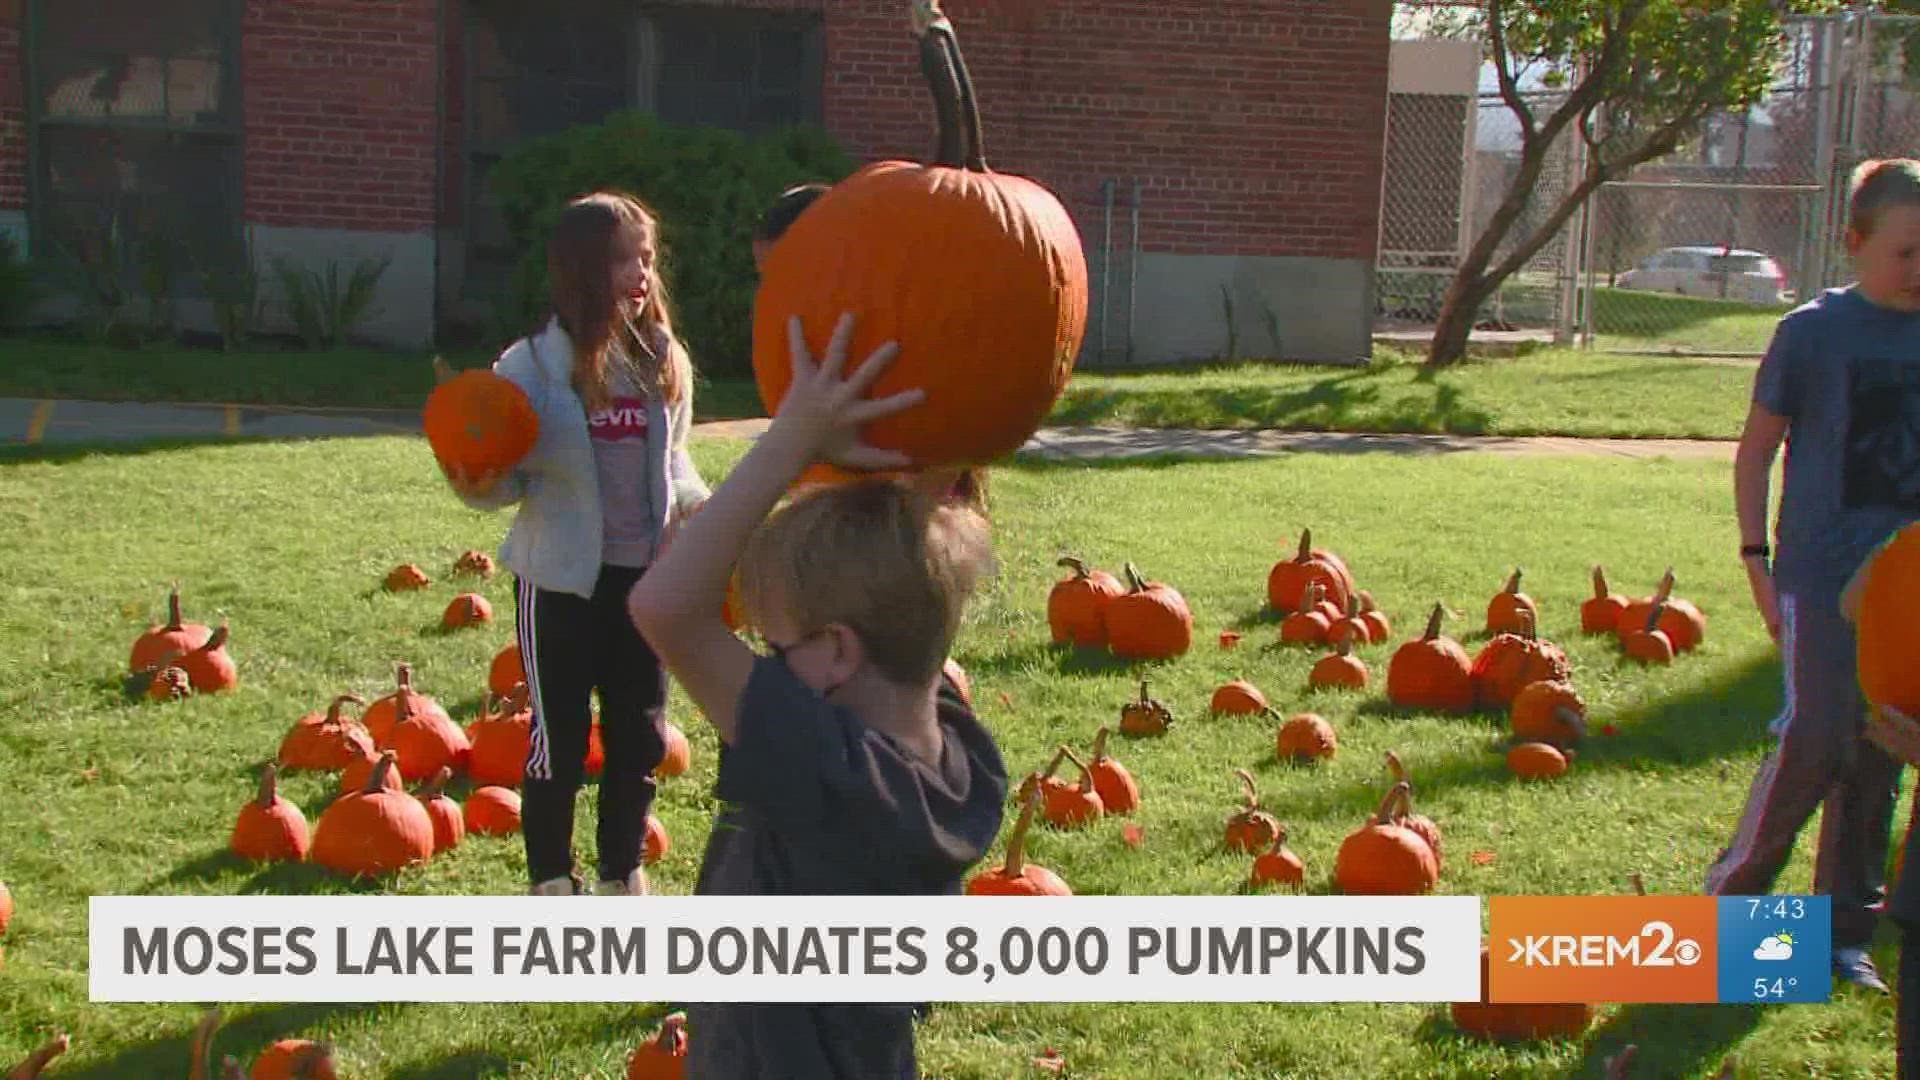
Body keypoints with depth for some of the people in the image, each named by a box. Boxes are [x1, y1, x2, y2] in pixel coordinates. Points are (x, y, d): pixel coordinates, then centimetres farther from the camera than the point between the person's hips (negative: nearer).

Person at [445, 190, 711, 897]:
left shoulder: (664, 360, 2)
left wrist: (699, 504, -3)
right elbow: (509, 478, -6)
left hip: (645, 575, 4)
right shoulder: (533, 365, -11)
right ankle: (551, 882, 22)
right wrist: (480, 486, -27)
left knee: (641, 733, 13)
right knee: (559, 735, 6)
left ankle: (623, 877, 31)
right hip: (562, 579, -4)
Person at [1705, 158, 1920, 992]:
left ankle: (1843, 931, 20)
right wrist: (1756, 559, -6)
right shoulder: (1815, 331, -6)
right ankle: (1729, 898, 7)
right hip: (1824, 574, -4)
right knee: (1815, 738, -12)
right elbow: (1757, 450, -1)